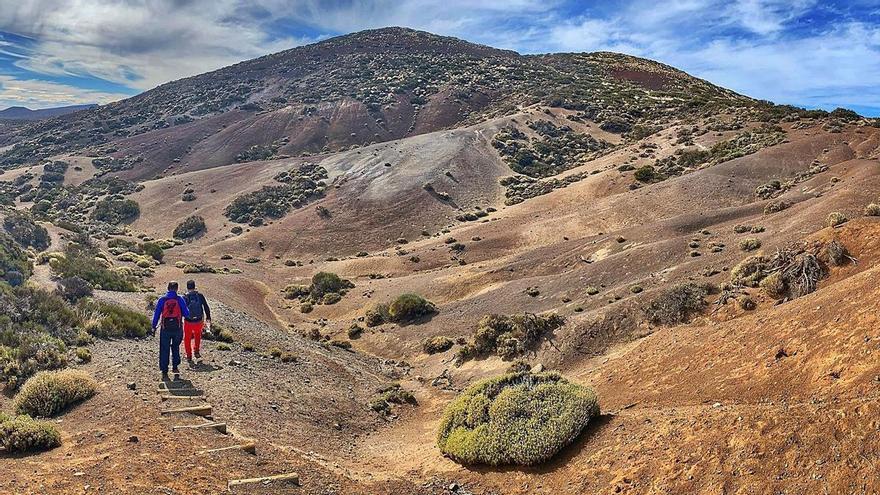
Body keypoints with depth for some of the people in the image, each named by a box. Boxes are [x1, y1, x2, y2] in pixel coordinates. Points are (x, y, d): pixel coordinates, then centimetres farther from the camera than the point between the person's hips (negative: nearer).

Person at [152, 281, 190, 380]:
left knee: (164, 350, 6)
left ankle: (164, 373, 6)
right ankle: (175, 367, 18)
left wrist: (154, 326, 9)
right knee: (175, 347, 22)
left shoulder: (162, 300, -3)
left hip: (165, 328, 0)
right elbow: (186, 314, -2)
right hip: (177, 328, 0)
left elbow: (156, 314, -1)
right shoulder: (180, 299, -5)